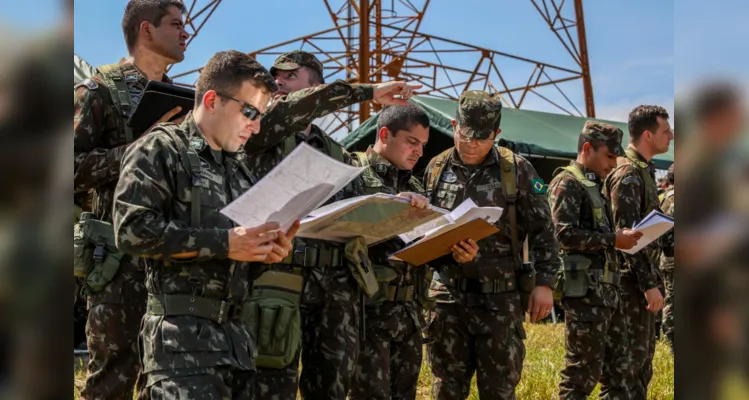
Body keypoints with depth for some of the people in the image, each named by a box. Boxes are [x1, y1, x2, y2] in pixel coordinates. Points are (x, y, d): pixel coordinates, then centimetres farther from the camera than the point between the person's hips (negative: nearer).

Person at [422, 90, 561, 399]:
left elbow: (542, 230, 1)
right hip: (447, 296, 3)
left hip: (499, 298, -2)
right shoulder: (436, 169, 5)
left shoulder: (516, 170, -2)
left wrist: (544, 282, -6)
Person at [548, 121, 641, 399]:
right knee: (581, 374, -4)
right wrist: (613, 240, -17)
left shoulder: (595, 186, 21)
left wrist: (620, 238, 10)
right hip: (584, 290, -10)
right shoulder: (567, 183, -8)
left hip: (607, 291, 10)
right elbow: (564, 234, -20)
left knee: (619, 374, 11)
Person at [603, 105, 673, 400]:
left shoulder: (643, 170, 15)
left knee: (643, 354, 15)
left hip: (641, 275, 10)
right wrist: (649, 283, -22)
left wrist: (651, 279, 19)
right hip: (630, 278, -10)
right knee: (631, 357, -7)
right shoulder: (628, 173, -16)